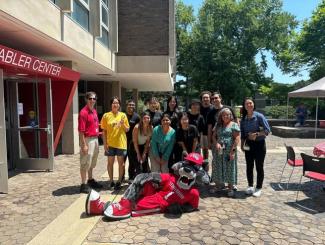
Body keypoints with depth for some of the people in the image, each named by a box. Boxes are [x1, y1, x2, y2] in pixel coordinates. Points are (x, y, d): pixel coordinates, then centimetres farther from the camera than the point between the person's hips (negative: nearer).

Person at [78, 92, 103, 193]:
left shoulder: (94, 111, 10)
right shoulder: (83, 112, -15)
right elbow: (81, 131, -19)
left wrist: (97, 140, 14)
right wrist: (84, 145, -21)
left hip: (95, 139, 9)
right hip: (87, 140, -9)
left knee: (92, 162, 20)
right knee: (85, 163, 0)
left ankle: (90, 180, 34)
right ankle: (83, 185, 10)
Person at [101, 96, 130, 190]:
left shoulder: (123, 115, 2)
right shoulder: (106, 115, -1)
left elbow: (127, 130, 5)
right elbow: (104, 131, 0)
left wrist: (123, 124, -15)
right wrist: (105, 143, -5)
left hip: (121, 143, 1)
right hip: (110, 143, 0)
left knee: (121, 162, 7)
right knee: (110, 162, 10)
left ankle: (119, 181, 20)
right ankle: (111, 181, 26)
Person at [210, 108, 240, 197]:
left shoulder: (234, 125, -3)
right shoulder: (218, 125, 12)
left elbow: (237, 138, -9)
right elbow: (214, 136, 10)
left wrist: (233, 150, -16)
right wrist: (216, 143, -10)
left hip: (229, 151, -4)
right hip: (219, 151, 4)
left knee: (230, 168, 3)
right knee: (218, 168, 10)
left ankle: (230, 188, 15)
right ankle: (217, 186, 24)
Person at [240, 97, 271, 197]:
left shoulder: (259, 116, -10)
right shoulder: (243, 119, 4)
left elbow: (267, 130, -11)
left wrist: (256, 134, -21)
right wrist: (242, 145, 5)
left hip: (259, 144, -4)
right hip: (248, 145, 4)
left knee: (259, 167, 4)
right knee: (249, 166, 10)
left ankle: (259, 188, 18)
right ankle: (250, 186, 26)